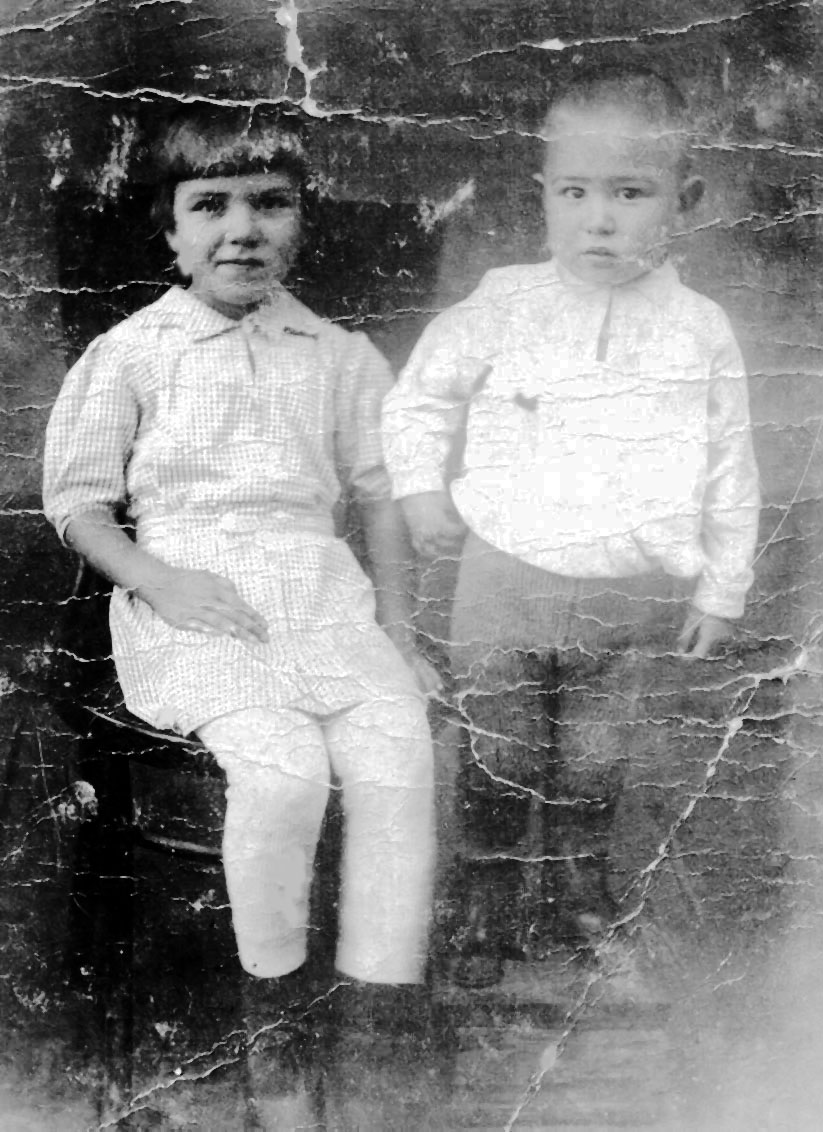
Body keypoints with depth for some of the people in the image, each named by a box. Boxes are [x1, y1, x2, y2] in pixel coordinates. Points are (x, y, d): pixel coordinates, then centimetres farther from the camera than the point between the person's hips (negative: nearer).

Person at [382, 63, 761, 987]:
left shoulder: (700, 332, -2)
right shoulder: (503, 307, -5)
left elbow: (730, 474, 3)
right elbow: (419, 395, 8)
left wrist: (721, 590, 3)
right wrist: (421, 488, -3)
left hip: (639, 600, 0)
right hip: (506, 585, 0)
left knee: (594, 771, 14)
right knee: (498, 765, 11)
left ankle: (582, 895, 38)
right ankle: (483, 917, 30)